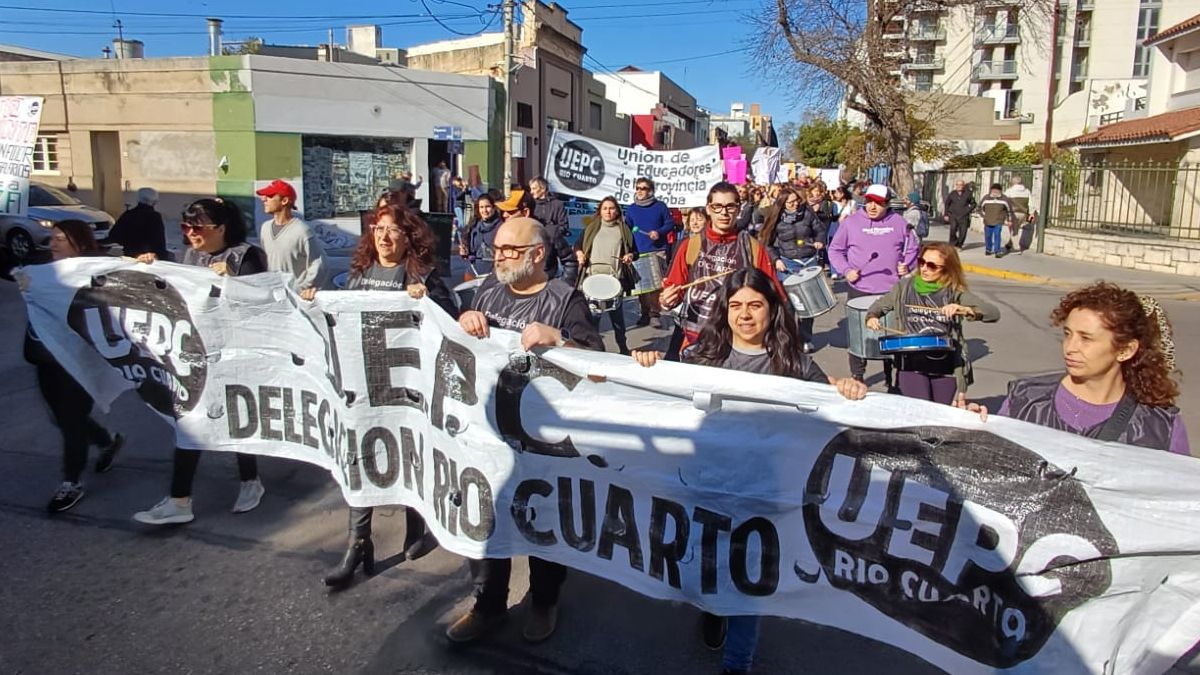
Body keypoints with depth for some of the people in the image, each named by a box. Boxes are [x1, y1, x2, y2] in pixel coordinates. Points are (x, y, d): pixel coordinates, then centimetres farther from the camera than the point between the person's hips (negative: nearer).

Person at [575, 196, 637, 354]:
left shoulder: (624, 230, 10)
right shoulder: (591, 228, 13)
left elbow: (635, 251, 14)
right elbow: (578, 246, 17)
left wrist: (630, 256, -7)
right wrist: (579, 254, -3)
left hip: (614, 278, -1)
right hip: (592, 277, 1)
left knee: (616, 313, 2)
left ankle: (622, 347, 17)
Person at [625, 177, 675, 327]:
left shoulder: (660, 206, 3)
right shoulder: (631, 209, 11)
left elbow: (670, 223, 6)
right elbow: (627, 230, 15)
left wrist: (659, 232, -12)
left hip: (658, 251, -2)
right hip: (639, 252, 3)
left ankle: (655, 313, 2)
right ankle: (644, 313, 12)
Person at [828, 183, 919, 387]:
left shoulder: (898, 222, 4)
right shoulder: (851, 222, -1)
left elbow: (912, 249, 14)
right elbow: (835, 250, 4)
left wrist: (907, 266, -5)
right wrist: (846, 270, -10)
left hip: (892, 291, 2)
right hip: (859, 290, -1)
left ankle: (892, 378, 26)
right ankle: (857, 376, 19)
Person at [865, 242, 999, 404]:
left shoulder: (955, 293, -2)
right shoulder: (905, 287, 4)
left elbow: (994, 313, -10)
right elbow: (880, 305, 18)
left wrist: (965, 310, -27)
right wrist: (872, 317, -3)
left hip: (946, 365, 0)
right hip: (911, 363, 0)